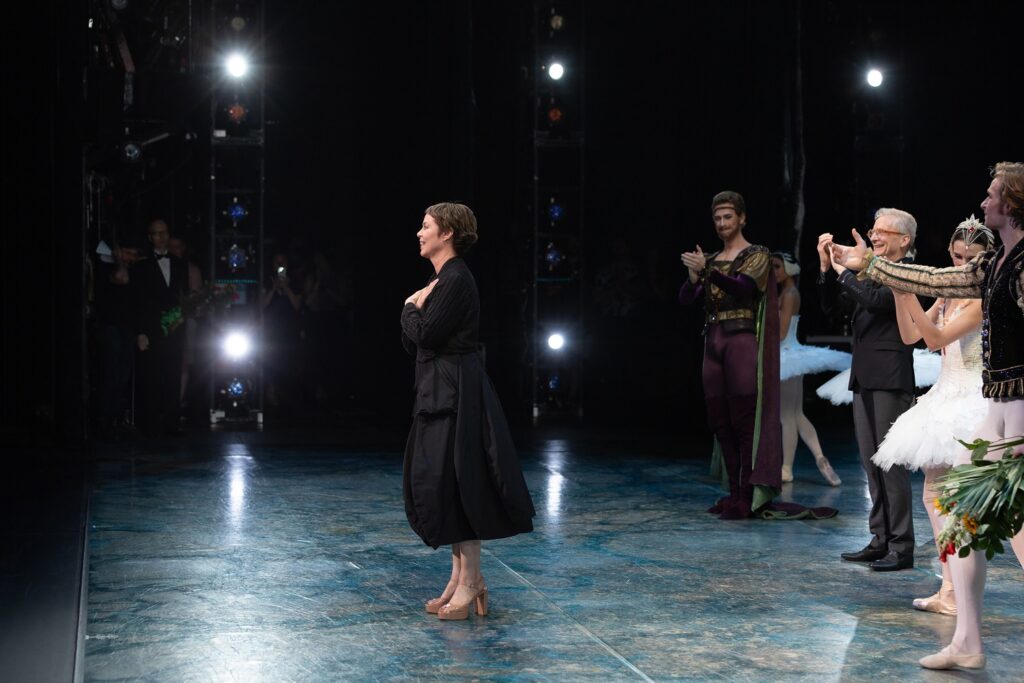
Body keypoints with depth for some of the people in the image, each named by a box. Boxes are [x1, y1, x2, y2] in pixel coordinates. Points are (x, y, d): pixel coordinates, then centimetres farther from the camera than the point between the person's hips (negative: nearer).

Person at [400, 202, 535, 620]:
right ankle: (462, 578, 16)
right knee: (434, 483, 10)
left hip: (456, 393, -10)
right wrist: (415, 309, 0)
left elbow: (426, 336, -20)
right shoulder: (439, 281, 17)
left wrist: (411, 308, -2)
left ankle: (470, 582, -1)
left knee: (454, 481, -7)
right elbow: (412, 344, 16)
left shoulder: (456, 280, -14)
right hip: (438, 392, 10)